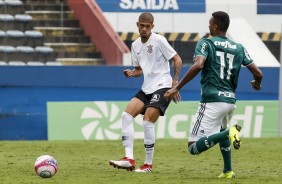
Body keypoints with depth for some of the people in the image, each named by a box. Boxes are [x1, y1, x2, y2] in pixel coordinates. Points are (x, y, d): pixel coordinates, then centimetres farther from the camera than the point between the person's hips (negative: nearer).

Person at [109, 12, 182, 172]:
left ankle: (148, 164, -5)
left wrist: (175, 82, -15)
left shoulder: (159, 40, -9)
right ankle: (129, 159, -10)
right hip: (147, 88, 7)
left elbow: (177, 60, -7)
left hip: (162, 87, -7)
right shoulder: (135, 45, 11)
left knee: (148, 121, -17)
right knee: (127, 115, -8)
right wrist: (132, 73, -1)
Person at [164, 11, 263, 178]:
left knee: (194, 147, -8)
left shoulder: (206, 43, -1)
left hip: (212, 100, -6)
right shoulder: (239, 48, 12)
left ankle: (228, 133, -28)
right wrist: (257, 84, 34)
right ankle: (228, 171, 28)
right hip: (231, 100, 6)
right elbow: (258, 73, 9)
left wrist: (177, 88, -17)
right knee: (221, 130, 38)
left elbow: (198, 65, -20)